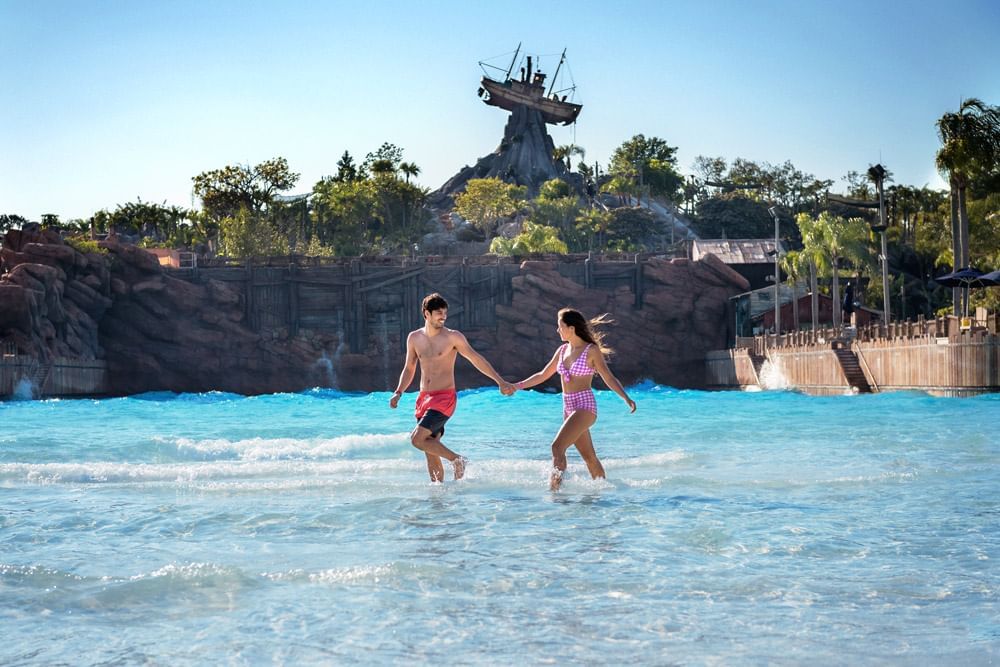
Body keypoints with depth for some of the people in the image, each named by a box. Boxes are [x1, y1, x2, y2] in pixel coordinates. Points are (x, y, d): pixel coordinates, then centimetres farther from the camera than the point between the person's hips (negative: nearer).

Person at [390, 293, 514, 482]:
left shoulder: (453, 337, -6)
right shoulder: (414, 338, 7)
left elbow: (476, 359, -3)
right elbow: (409, 369, 17)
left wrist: (500, 381, -6)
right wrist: (398, 393, 4)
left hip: (445, 397, -5)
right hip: (424, 397, 5)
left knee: (417, 438, -20)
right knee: (431, 451, 6)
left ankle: (457, 460, -4)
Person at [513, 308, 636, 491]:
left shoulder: (591, 350, -8)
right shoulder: (563, 350, 11)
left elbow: (609, 378, -9)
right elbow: (543, 375, 21)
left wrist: (627, 398, -23)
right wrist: (517, 386, 19)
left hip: (584, 406, -7)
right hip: (568, 407, 7)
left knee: (557, 446, -21)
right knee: (589, 456, 12)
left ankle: (555, 488, -21)